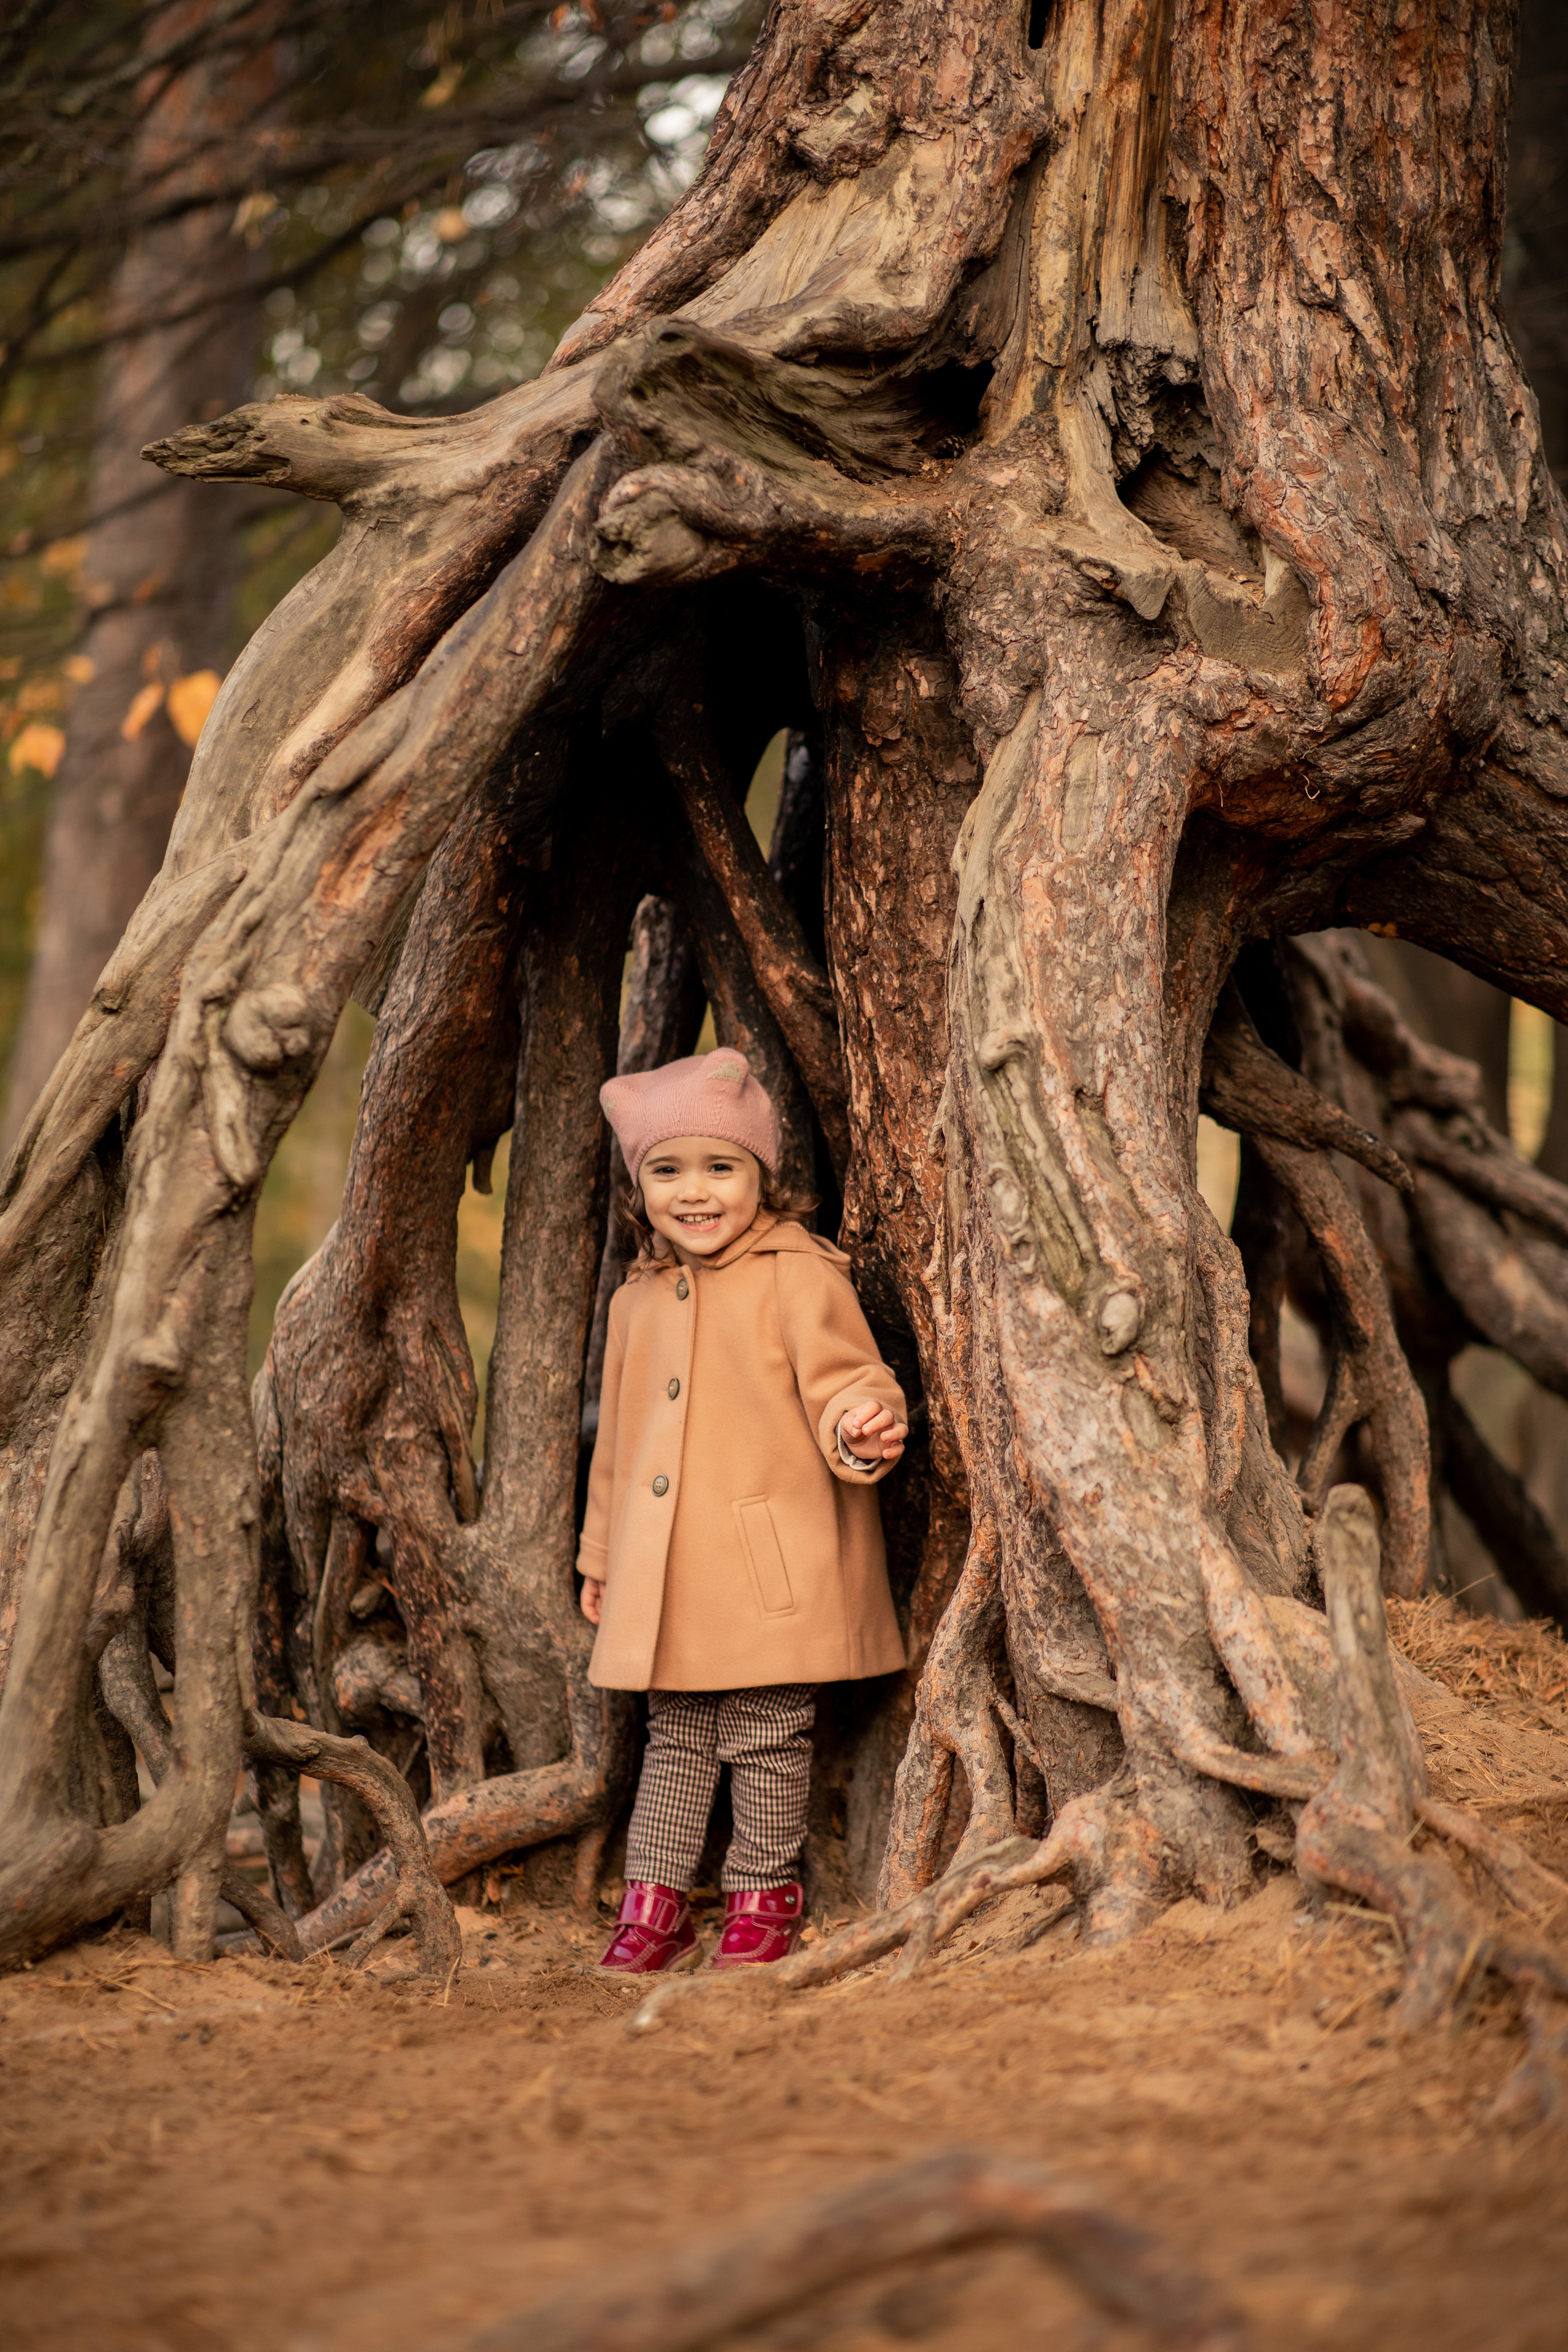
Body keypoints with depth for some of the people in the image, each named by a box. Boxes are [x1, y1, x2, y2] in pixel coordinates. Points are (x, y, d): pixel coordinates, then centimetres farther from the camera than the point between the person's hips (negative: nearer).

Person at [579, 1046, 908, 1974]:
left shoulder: (798, 1279, -6)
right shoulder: (639, 1302, 13)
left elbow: (840, 1380, -9)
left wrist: (861, 1423, -33)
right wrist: (602, 1556, 25)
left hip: (772, 1573, -5)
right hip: (667, 1584, 6)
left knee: (768, 1740, 2)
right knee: (675, 1739, 11)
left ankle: (765, 1899, 16)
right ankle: (654, 1907, 17)